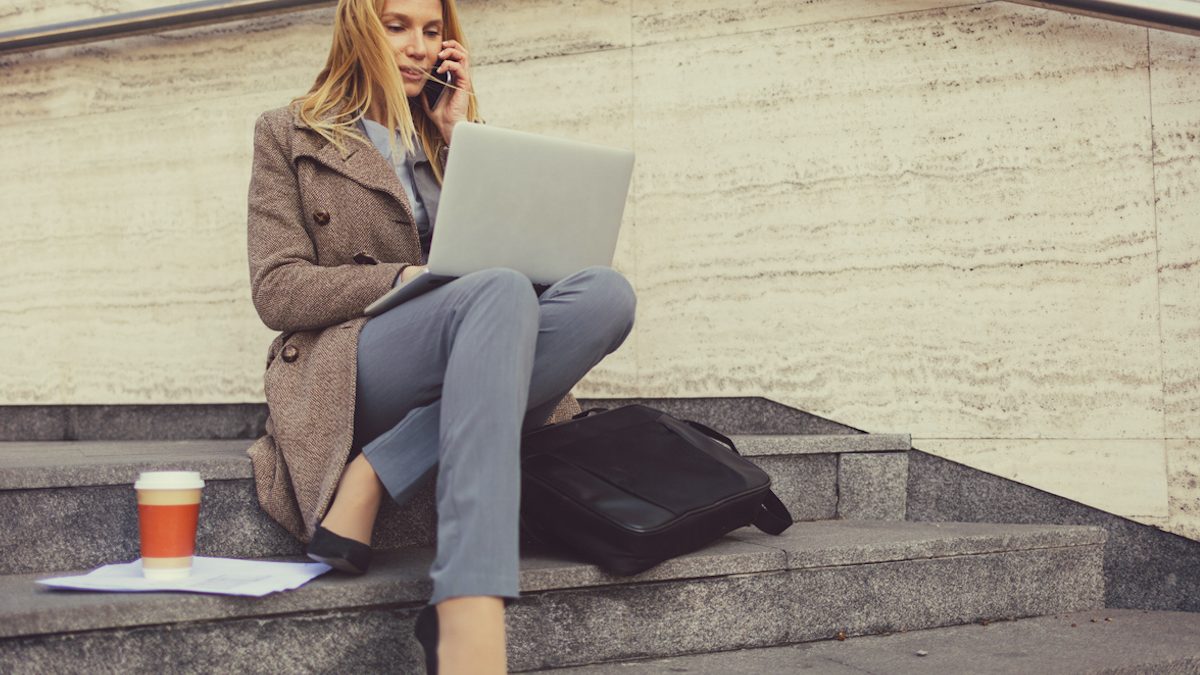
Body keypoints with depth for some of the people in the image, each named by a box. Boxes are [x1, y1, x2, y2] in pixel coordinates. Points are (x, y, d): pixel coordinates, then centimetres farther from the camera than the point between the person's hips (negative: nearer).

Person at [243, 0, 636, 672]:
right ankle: (469, 619, -56)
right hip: (344, 376, -4)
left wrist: (459, 133, 9)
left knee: (606, 292, -26)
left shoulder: (449, 137, 27)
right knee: (501, 291, -38)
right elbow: (276, 291, 1)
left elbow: (505, 247, 12)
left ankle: (371, 481, -31)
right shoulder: (288, 134, 14)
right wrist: (405, 278, -13)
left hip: (458, 384, 5)